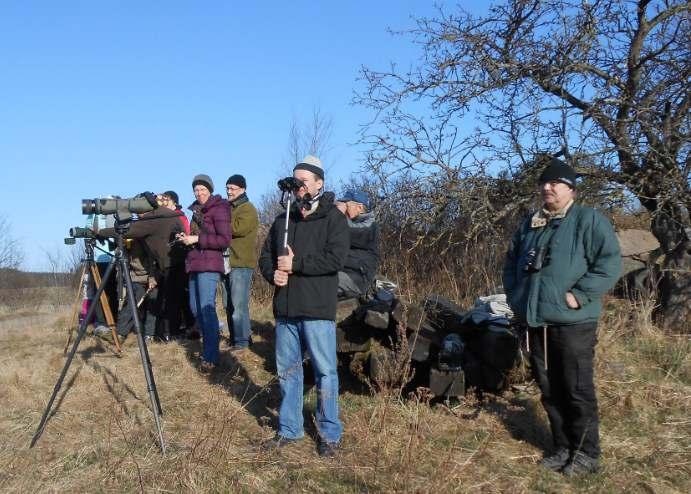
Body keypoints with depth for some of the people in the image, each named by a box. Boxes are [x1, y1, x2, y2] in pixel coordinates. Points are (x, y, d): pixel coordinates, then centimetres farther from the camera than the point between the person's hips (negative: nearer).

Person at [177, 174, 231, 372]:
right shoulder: (197, 210, 19)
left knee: (207, 308, -13)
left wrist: (197, 239, -15)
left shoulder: (218, 209, -5)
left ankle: (211, 357, -12)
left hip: (209, 265, -9)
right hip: (195, 263, 9)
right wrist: (187, 238, 8)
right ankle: (208, 343, 26)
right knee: (195, 308, 12)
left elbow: (225, 239, -13)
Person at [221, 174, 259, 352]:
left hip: (241, 264, -8)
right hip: (226, 262, 8)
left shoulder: (248, 209, -4)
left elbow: (238, 228, -21)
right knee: (228, 304, 12)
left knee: (238, 304, -9)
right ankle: (236, 337, 20)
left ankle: (242, 341, -4)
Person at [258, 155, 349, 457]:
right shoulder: (283, 220, 15)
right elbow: (265, 256, 17)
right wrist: (273, 273, -5)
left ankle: (330, 435, 13)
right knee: (287, 371, 14)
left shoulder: (333, 219, -3)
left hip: (317, 310, -6)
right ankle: (289, 429, 27)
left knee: (325, 372, 1)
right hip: (285, 309, 6)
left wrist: (295, 264, -15)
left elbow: (335, 259, -16)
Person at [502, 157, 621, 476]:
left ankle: (587, 454, 14)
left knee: (578, 390, 1)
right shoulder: (528, 225, 15)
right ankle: (563, 448, 27)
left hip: (572, 323, -6)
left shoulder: (589, 220, -5)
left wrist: (579, 295, -18)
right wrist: (515, 297, 13)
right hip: (536, 323, 7)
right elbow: (511, 264, 26)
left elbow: (609, 263, -14)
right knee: (549, 390, 13)